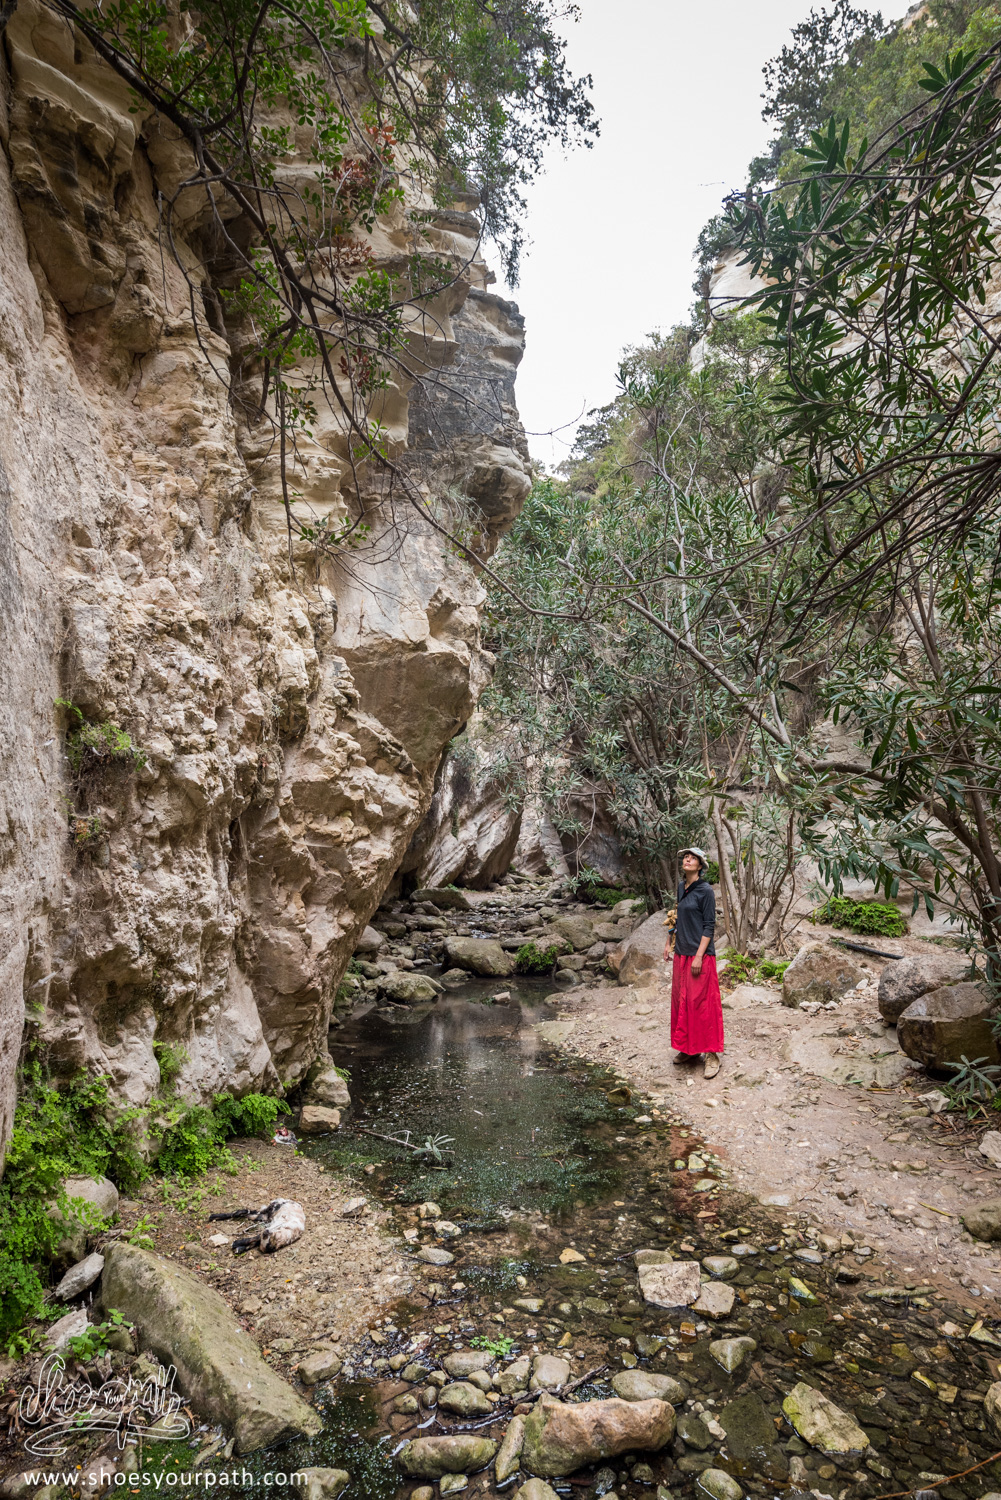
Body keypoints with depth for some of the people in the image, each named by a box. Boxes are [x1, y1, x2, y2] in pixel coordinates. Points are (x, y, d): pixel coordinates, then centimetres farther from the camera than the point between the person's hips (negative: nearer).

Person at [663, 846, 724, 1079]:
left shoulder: (705, 891, -11)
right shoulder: (681, 887, 11)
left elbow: (709, 926, -13)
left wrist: (699, 956, -18)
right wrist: (669, 942, 18)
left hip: (699, 955, -8)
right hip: (681, 954, 8)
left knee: (702, 1003, -4)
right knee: (681, 1000, 13)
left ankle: (712, 1055, 5)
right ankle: (689, 1048, 26)